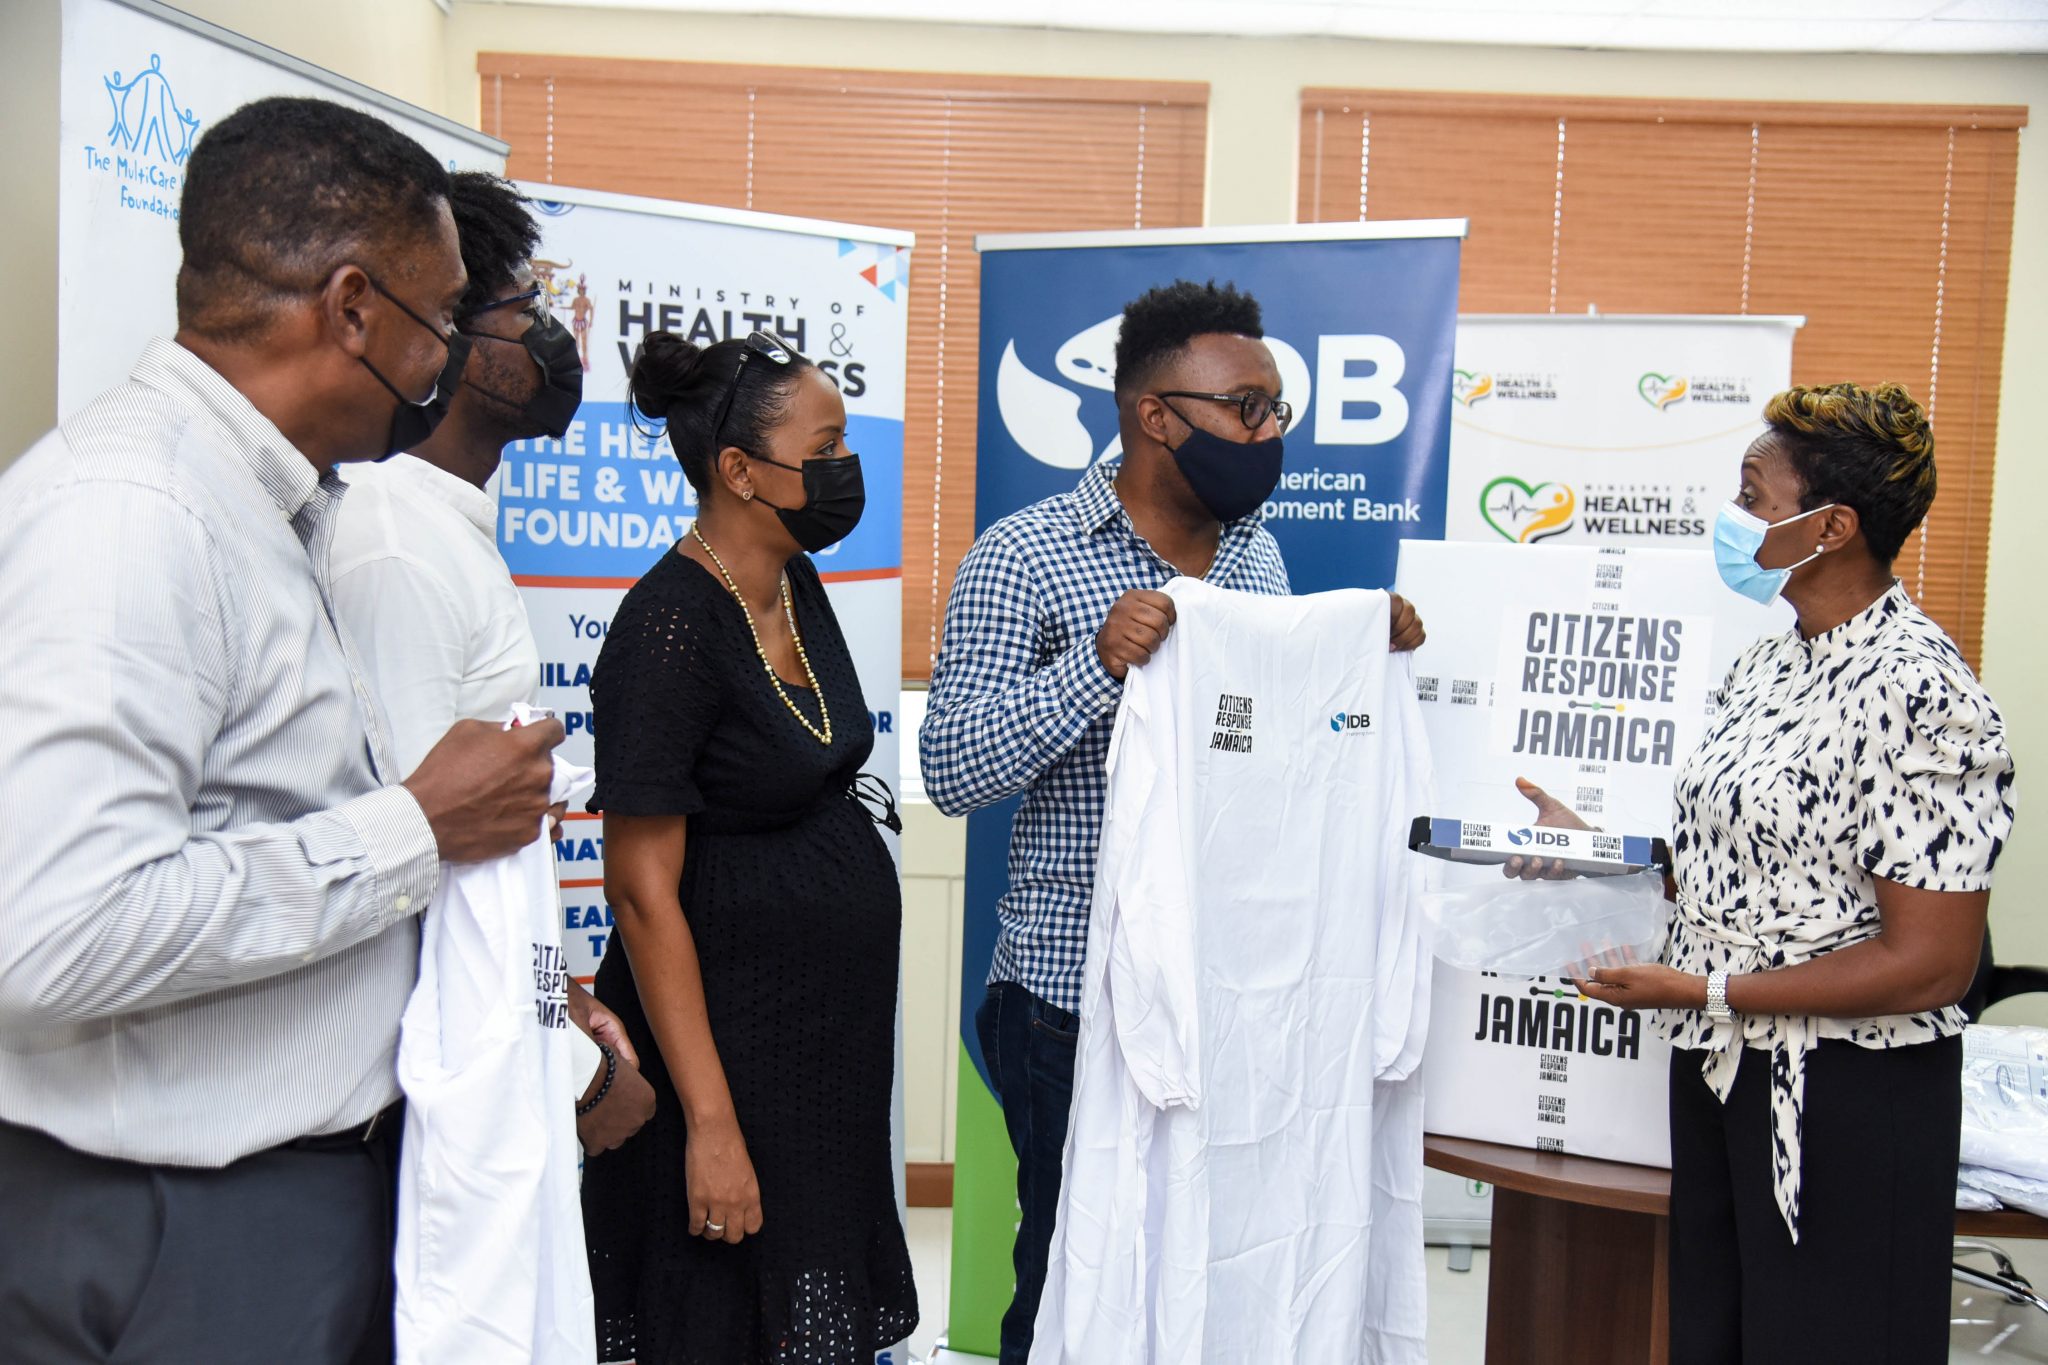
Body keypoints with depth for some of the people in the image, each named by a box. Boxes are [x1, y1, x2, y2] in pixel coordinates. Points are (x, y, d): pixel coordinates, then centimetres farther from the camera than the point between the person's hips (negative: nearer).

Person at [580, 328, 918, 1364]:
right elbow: (644, 890, -21)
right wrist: (710, 1122, -21)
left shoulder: (798, 588, 6)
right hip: (726, 1033, -8)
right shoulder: (669, 628, -20)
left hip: (835, 1024, 8)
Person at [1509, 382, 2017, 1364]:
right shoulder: (1767, 665, 7)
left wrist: (1703, 990, -21)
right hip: (1720, 1072, 8)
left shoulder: (1922, 696, -19)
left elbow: (1930, 966, -21)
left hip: (1848, 1100, -8)